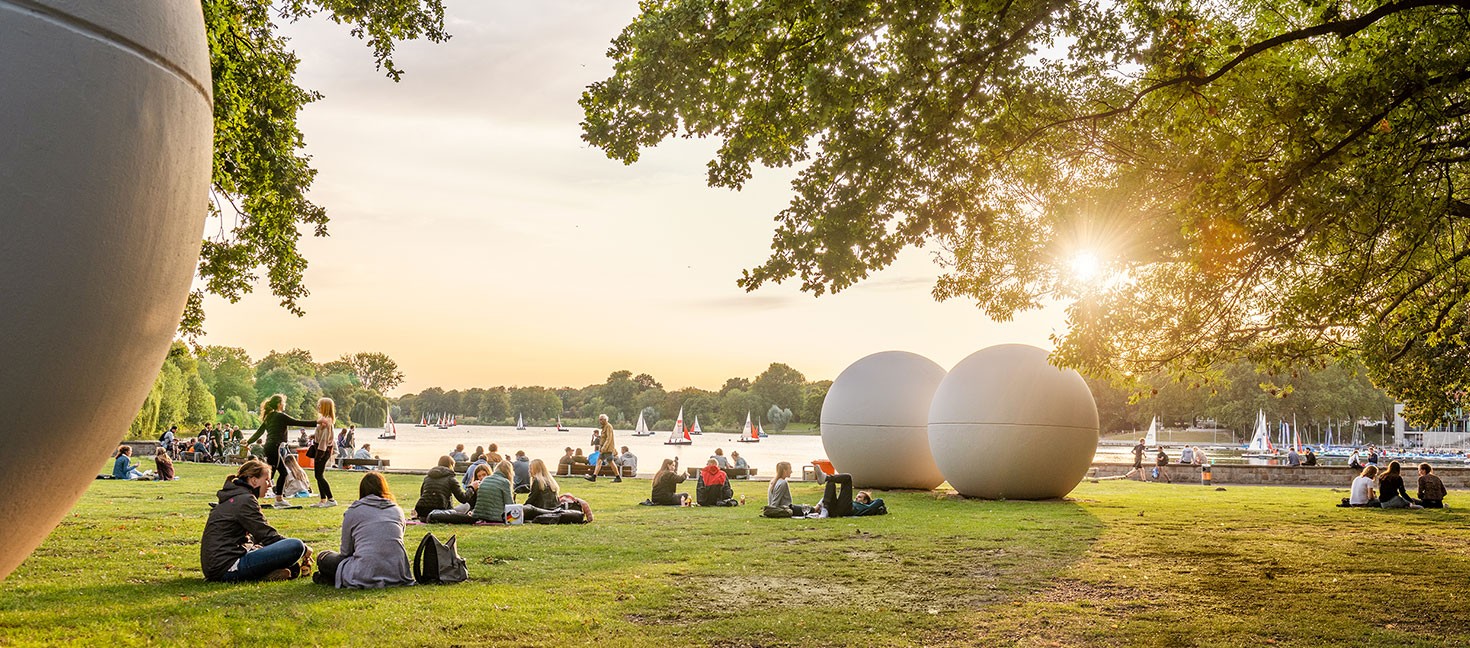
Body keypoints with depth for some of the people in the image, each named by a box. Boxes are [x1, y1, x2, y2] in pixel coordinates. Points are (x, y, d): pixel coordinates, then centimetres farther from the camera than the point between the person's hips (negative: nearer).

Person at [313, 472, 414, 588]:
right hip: (397, 575, 2)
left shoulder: (353, 511, 6)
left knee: (323, 558, 20)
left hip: (365, 575, -2)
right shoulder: (398, 511, 14)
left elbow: (345, 551, 12)